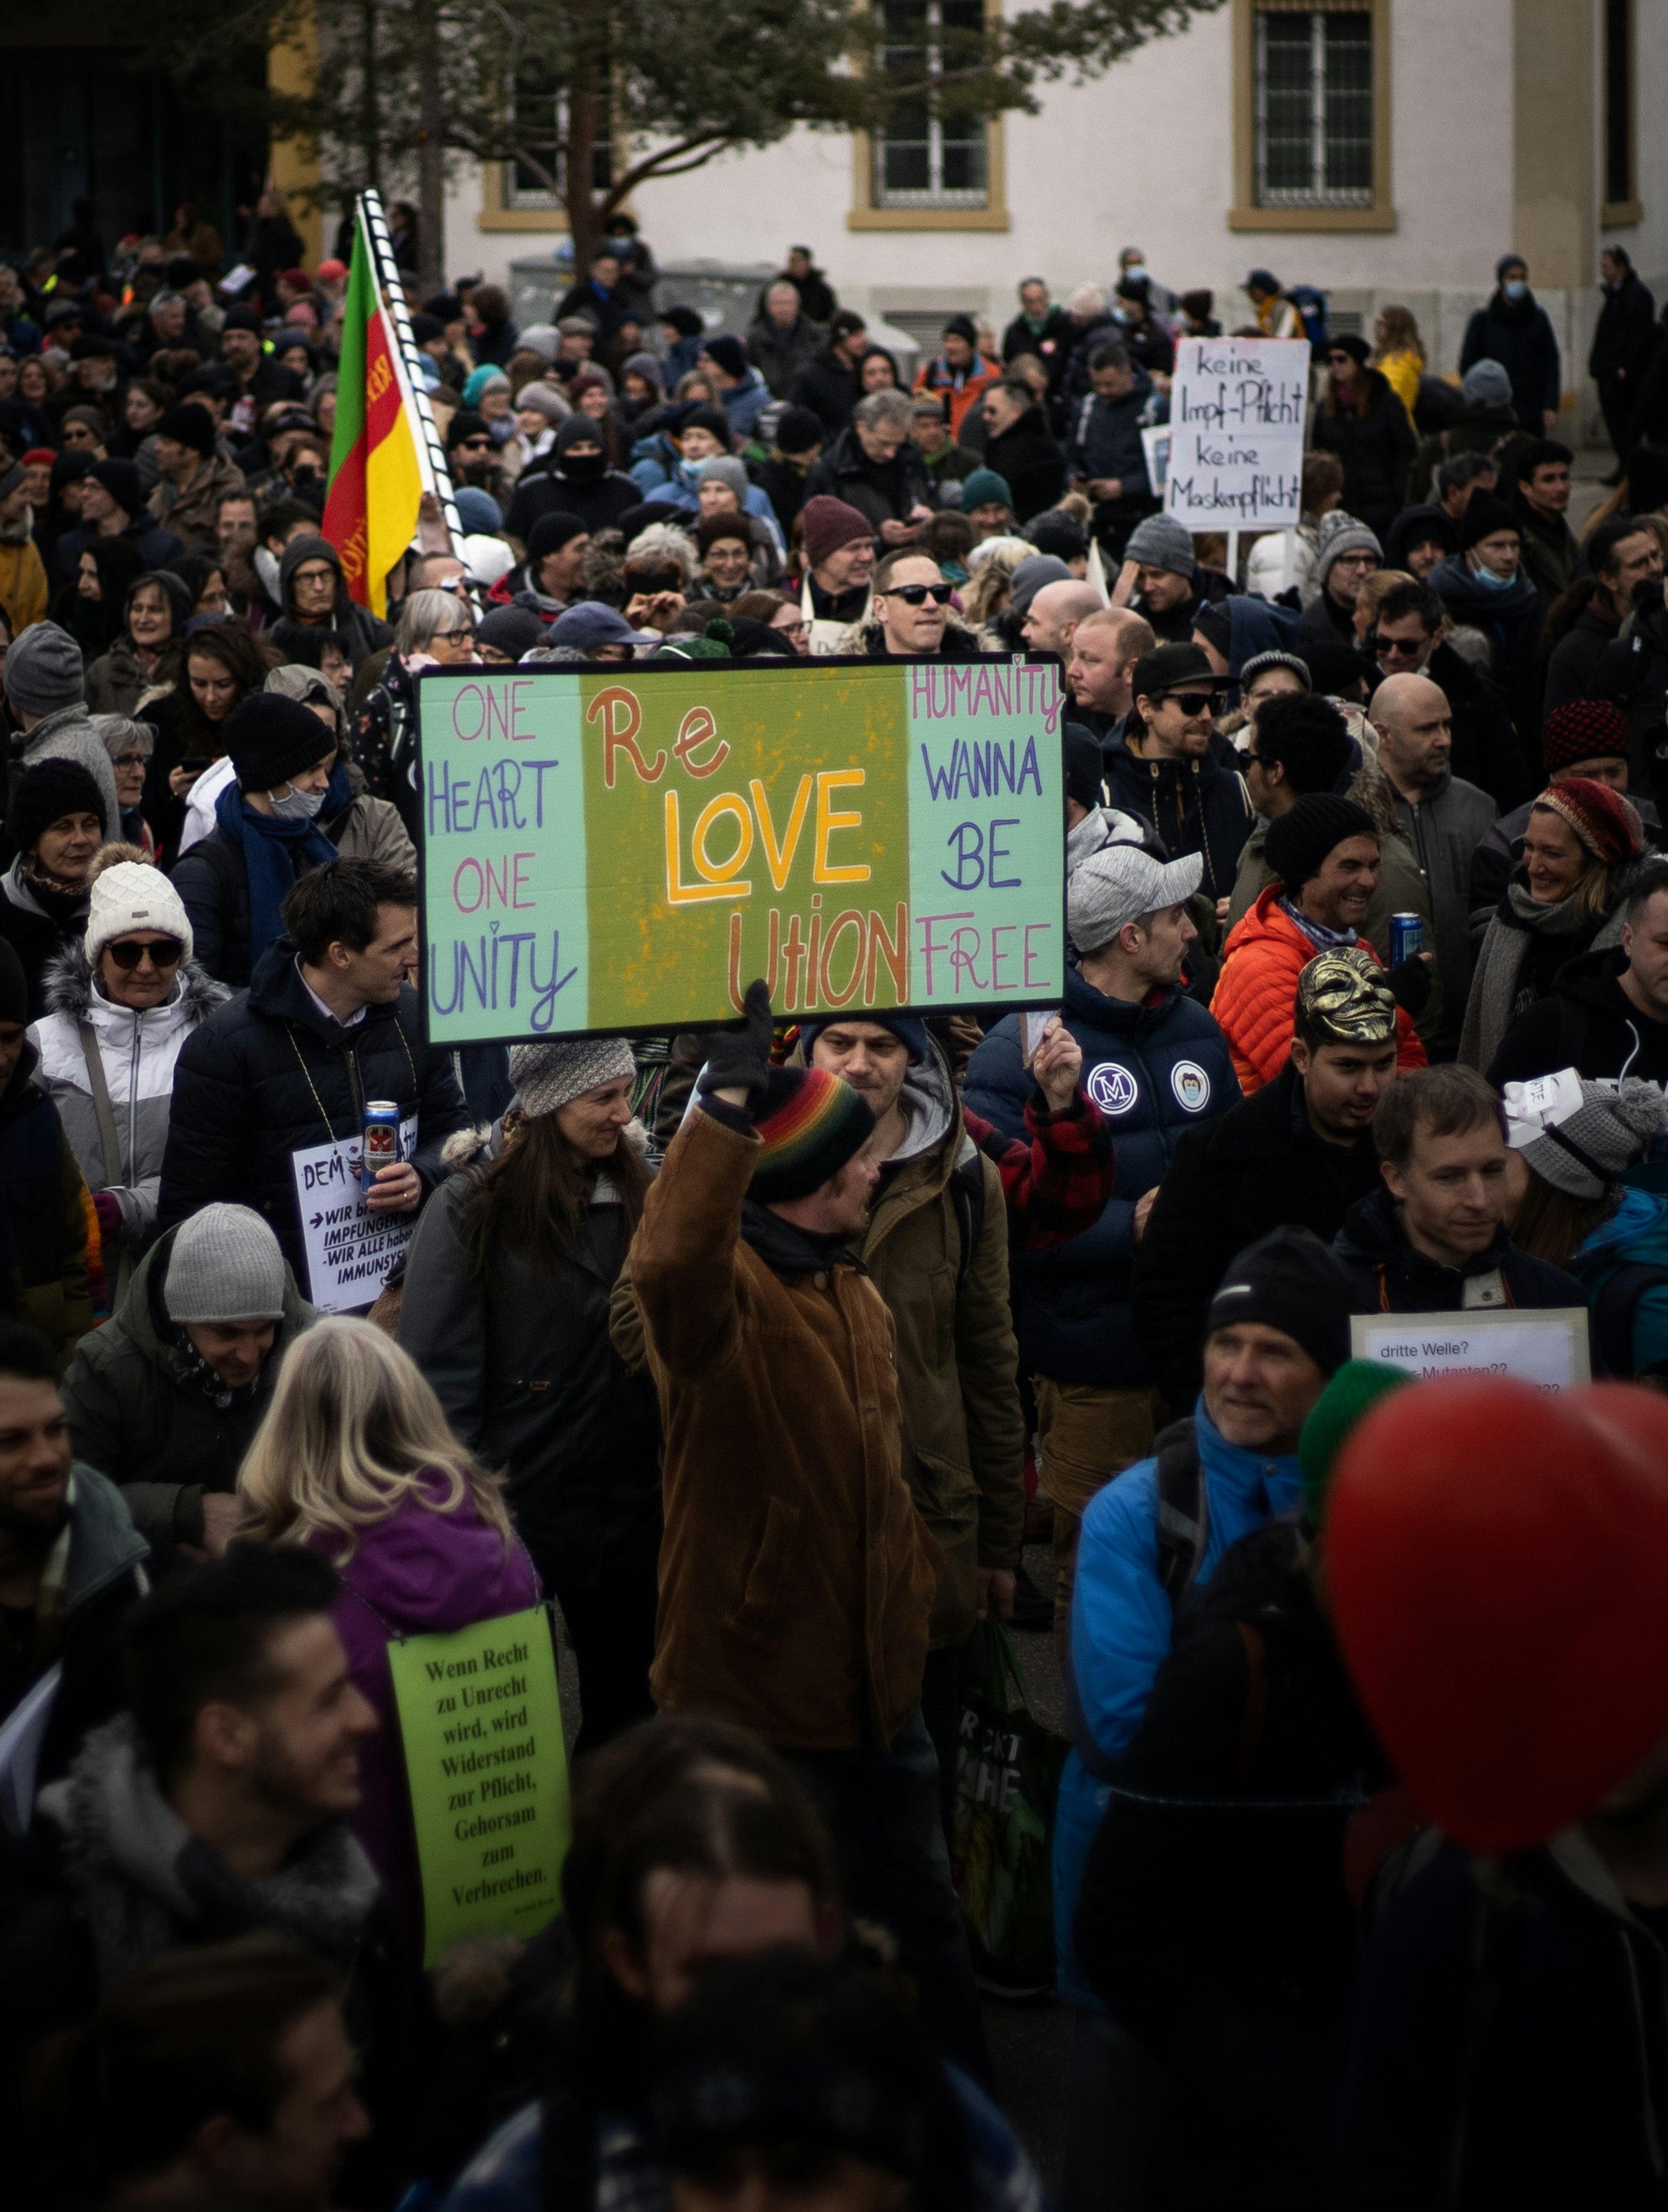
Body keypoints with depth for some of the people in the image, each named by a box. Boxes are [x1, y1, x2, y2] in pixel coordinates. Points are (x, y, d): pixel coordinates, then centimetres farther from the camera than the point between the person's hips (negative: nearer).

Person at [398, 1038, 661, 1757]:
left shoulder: (638, 1194, 4)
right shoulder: (471, 1209, -11)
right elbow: (438, 1374, -12)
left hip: (629, 1504, 5)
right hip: (516, 1508, -4)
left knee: (628, 1708, 12)